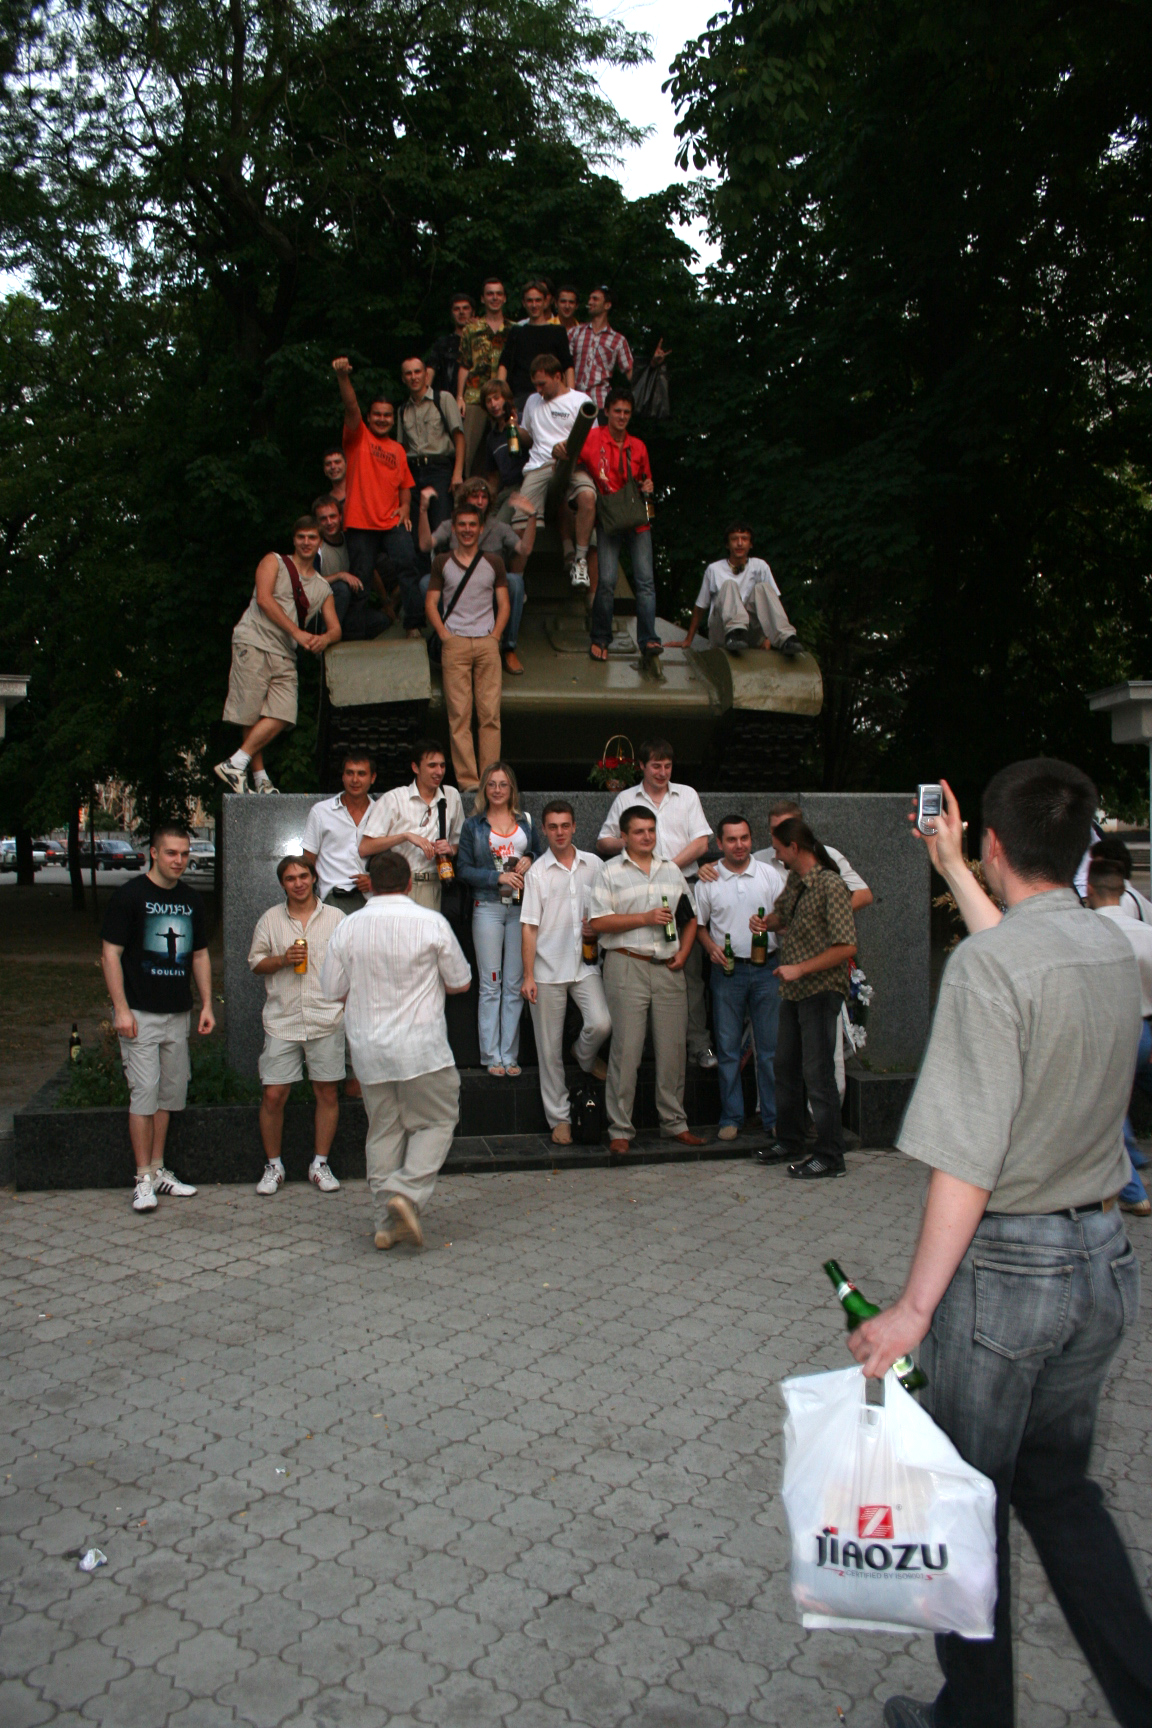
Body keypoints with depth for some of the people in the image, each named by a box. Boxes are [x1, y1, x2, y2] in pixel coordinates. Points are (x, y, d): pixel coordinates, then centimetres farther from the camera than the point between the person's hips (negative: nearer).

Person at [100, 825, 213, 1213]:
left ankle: (158, 1169, 21)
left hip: (179, 1014, 6)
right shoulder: (130, 896, -7)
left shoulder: (191, 900, 10)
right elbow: (110, 954, -9)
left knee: (169, 1093, 10)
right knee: (144, 1092, -7)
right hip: (140, 1014, -6)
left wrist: (207, 1004, 9)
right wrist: (121, 1009, -15)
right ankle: (144, 1180, 0)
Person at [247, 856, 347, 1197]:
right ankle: (273, 1165, 17)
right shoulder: (270, 919, 8)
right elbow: (255, 962, 10)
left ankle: (320, 1164, 18)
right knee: (273, 1095, 0)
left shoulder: (335, 918, 6)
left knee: (328, 1093, 4)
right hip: (282, 1021, 0)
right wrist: (283, 959, -9)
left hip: (327, 1020, 0)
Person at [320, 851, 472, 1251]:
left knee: (383, 1130, 12)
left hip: (368, 1048, 4)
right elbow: (461, 983, 1)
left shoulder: (349, 927, 0)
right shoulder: (431, 923, -8)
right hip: (421, 1046, -4)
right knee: (436, 1122, 9)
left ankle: (387, 1224, 15)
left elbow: (333, 990, 5)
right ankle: (407, 1192, -10)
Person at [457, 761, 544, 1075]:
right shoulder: (473, 825, 7)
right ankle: (491, 1056, 6)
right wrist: (499, 877, -12)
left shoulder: (526, 821, 12)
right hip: (488, 907, -2)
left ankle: (510, 1055, 10)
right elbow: (464, 869, 1)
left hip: (521, 907, 2)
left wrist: (530, 860, -5)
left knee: (515, 984, 3)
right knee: (490, 984, -1)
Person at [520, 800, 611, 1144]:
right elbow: (529, 927, -4)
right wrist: (528, 976, -9)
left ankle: (585, 1055, 20)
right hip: (548, 970, -2)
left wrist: (598, 928, -4)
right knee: (550, 1049, 3)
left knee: (601, 1023, -17)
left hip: (585, 964, 2)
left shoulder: (593, 864, 6)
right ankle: (559, 1118, 16)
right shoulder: (537, 872, -2)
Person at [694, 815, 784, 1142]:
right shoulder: (709, 880, 5)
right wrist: (711, 947, -7)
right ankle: (731, 1117, 15)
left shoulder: (769, 874, 5)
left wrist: (769, 924, -14)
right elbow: (699, 924, 12)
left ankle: (773, 1117, 13)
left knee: (771, 1047, 3)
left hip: (766, 968, 0)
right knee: (727, 1048, 5)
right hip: (728, 970, 0)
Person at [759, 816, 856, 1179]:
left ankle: (830, 1156, 6)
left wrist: (800, 969, -20)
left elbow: (846, 946, -21)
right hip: (793, 990, 9)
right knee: (786, 1067, 15)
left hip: (820, 990, -9)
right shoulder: (794, 881, 9)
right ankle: (789, 1143, 28)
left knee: (817, 1073, -4)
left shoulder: (830, 885, -17)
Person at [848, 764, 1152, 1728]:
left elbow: (969, 1159, -24)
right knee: (1059, 1485, 24)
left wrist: (917, 1306, -19)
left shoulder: (986, 964, -21)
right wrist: (952, 869, 38)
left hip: (1007, 1262, -7)